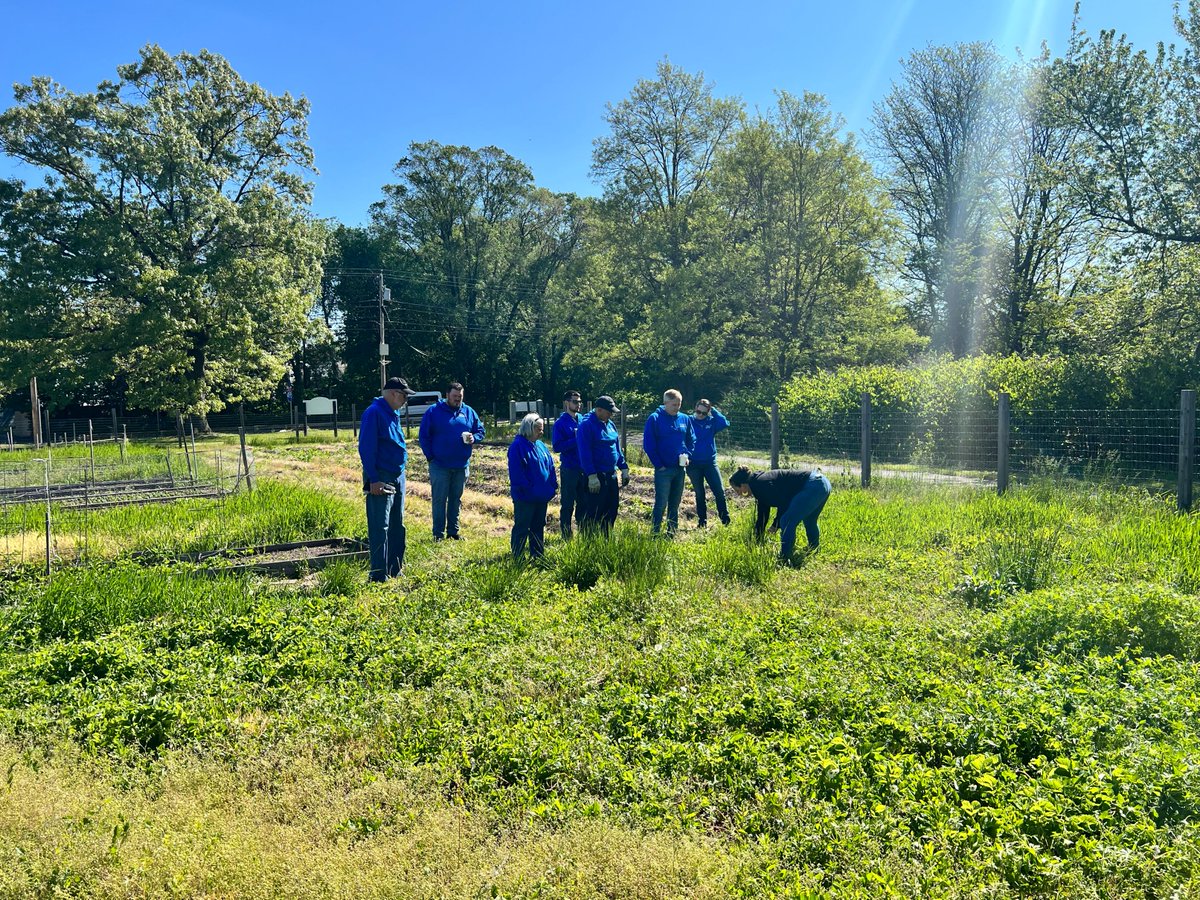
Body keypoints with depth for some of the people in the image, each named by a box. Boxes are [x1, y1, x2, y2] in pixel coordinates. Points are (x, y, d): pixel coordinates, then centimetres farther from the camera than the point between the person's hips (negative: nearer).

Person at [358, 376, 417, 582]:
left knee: (397, 526, 14)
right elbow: (366, 448, -18)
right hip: (381, 479, -9)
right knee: (379, 528, -6)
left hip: (397, 477, 9)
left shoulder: (394, 414, 14)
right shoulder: (374, 413, -14)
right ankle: (379, 575, -2)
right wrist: (373, 480, -21)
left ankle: (395, 570, 23)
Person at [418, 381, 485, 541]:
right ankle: (438, 534, 7)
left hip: (462, 466, 4)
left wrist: (474, 438, -9)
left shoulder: (469, 412, 7)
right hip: (439, 466, -4)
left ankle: (453, 531, 22)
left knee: (456, 499, 12)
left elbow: (480, 430, 14)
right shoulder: (433, 412, -4)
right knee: (439, 500, 0)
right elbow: (423, 436, -3)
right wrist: (430, 456, -9)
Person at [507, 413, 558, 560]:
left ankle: (538, 555, 25)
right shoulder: (518, 446, -14)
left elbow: (550, 466, 15)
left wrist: (553, 486, 7)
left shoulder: (540, 445, 12)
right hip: (525, 497, -8)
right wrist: (526, 488, -21)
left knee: (538, 526, 16)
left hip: (541, 496, 8)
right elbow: (516, 471, -20)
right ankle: (517, 557, 7)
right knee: (521, 527, -1)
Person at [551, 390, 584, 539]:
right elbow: (557, 447, -15)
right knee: (568, 504, 4)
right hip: (569, 469, -5)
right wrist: (576, 441, -21)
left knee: (583, 502, 14)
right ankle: (566, 536, 14)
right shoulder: (560, 423, -8)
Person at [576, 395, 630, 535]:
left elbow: (617, 448, 19)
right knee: (593, 513, -2)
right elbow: (584, 453, -19)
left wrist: (624, 468, 13)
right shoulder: (586, 425, -14)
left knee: (611, 511, 13)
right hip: (595, 478, -8)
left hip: (611, 475, 8)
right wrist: (592, 476, -23)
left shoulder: (610, 424, 12)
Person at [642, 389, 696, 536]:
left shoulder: (685, 419, 6)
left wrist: (688, 455, 0)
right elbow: (648, 444, -10)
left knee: (675, 504, 13)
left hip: (680, 468, 5)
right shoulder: (654, 419, -9)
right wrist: (658, 465, -11)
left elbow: (692, 440, 17)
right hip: (663, 469, -5)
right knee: (661, 504, -5)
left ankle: (672, 533, 22)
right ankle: (655, 533, 3)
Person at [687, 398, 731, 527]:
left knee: (719, 491, -2)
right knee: (699, 494, 10)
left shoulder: (711, 421, 3)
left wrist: (714, 410, -9)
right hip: (694, 464, -1)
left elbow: (725, 424, -14)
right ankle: (702, 521, 21)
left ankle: (726, 520, 8)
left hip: (710, 462, 1)